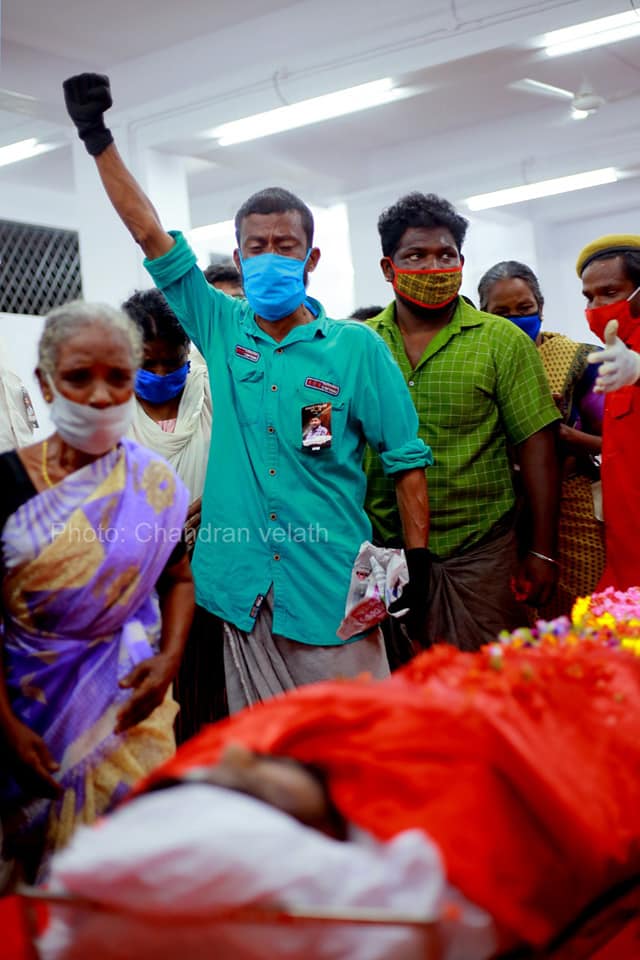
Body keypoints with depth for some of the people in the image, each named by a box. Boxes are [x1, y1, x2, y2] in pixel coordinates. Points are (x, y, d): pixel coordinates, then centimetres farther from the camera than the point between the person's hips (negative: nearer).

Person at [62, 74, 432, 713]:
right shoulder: (220, 330, 7)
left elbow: (405, 457, 0)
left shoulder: (356, 347, -1)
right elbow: (151, 236, 5)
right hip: (244, 585, 3)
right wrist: (98, 139, 1)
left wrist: (416, 562, -5)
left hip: (331, 585, -2)